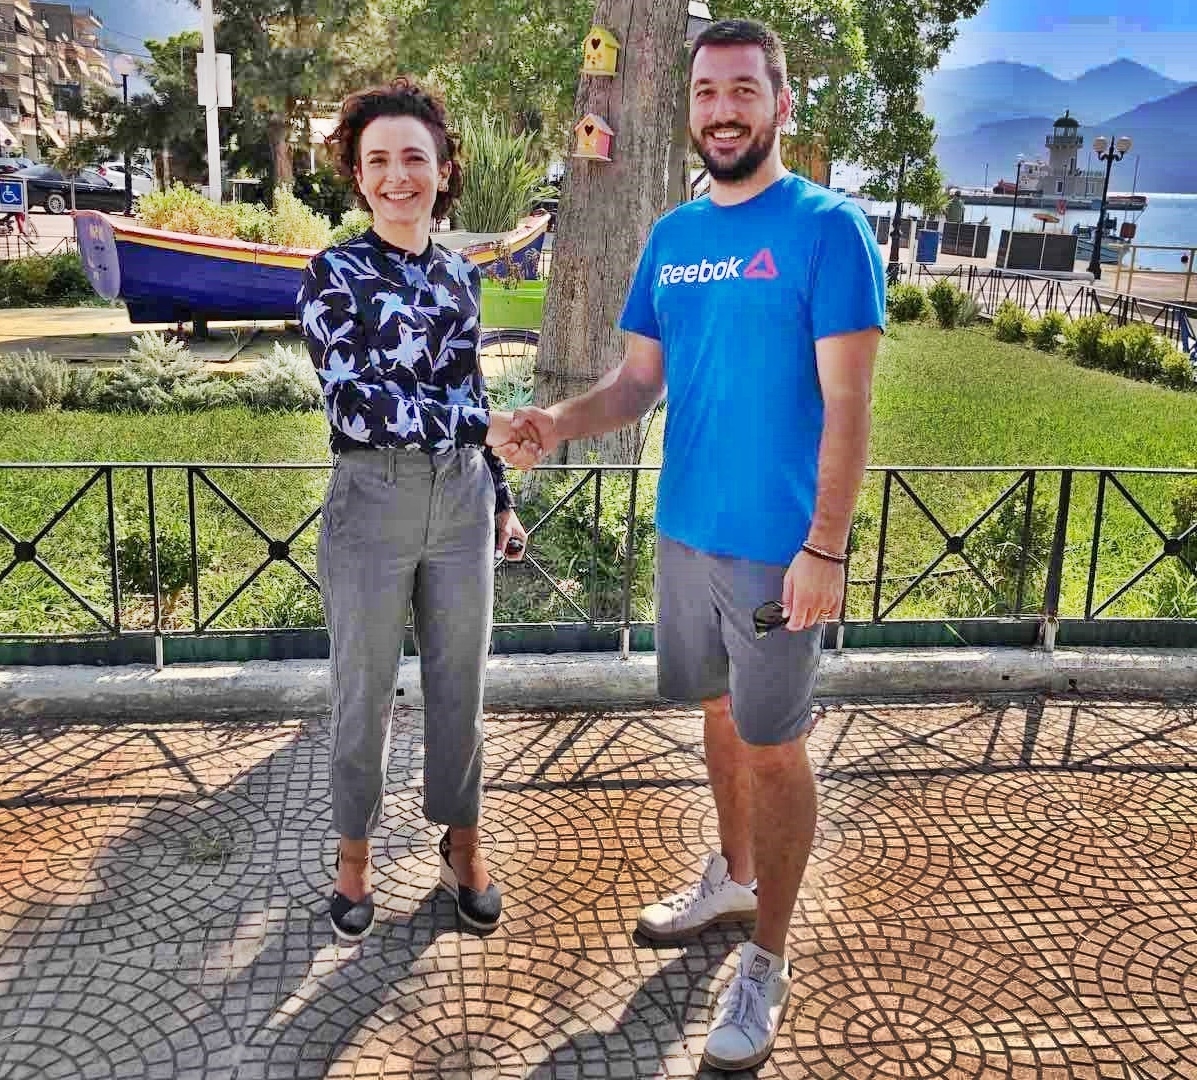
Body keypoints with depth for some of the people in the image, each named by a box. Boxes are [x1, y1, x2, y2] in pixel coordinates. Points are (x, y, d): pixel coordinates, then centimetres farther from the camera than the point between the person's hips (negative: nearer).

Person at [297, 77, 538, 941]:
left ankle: (463, 845, 32)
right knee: (365, 693, 9)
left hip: (462, 500, 4)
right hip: (371, 504, -4)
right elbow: (354, 403, -19)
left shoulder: (461, 274, 7)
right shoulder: (334, 274, -8)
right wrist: (483, 426, -19)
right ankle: (355, 857, 29)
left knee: (460, 685, 14)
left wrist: (501, 497, 16)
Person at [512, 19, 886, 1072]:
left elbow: (846, 403, -15)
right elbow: (640, 378, 8)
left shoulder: (827, 226, -11)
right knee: (721, 710, 20)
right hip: (685, 528, 6)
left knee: (773, 744, 4)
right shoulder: (671, 235, 8)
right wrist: (565, 419, -12)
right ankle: (733, 877, 43)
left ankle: (767, 963, 20)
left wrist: (825, 549, -20)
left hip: (777, 545, -6)